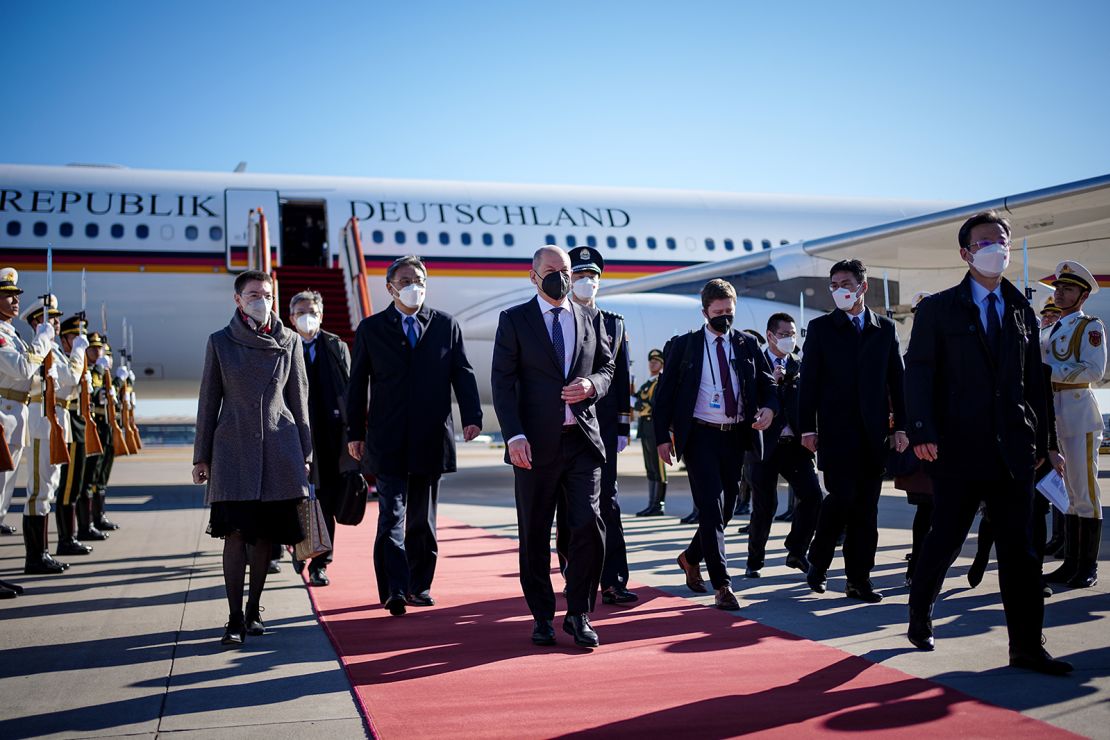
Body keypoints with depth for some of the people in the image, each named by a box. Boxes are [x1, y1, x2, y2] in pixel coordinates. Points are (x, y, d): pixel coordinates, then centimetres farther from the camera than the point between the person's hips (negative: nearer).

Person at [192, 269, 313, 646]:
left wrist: (304, 455, 7)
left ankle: (254, 611, 20)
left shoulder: (289, 342, 6)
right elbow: (208, 401, 6)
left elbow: (299, 401, 10)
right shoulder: (220, 342, 3)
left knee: (265, 533, 6)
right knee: (236, 533, -8)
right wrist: (201, 456, 4)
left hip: (279, 450, 2)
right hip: (234, 448, -1)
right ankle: (235, 618, -2)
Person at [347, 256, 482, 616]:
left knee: (422, 518, 10)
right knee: (392, 515, -9)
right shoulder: (371, 328, 6)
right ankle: (394, 591, -12)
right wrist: (355, 432, 3)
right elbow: (358, 383, 7)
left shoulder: (446, 324, 9)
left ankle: (418, 586, 20)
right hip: (387, 439, -2)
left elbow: (462, 373, 5)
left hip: (431, 437, 2)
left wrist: (471, 416, -8)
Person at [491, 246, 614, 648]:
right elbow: (502, 382, -3)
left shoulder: (592, 319, 12)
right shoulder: (514, 319, 3)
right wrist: (514, 436, -14)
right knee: (535, 536, 6)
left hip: (582, 439, 2)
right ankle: (542, 617, 19)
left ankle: (579, 614, 7)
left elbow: (608, 368, 17)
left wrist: (592, 385, -8)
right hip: (535, 443, -2)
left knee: (588, 525, -8)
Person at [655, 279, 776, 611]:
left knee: (726, 509, 11)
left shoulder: (748, 344, 9)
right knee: (712, 508, -10)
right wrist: (662, 437, -6)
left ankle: (691, 557, 36)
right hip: (700, 435, -4)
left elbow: (767, 384, 12)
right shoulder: (684, 345, 1)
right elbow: (664, 393, 1)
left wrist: (769, 408, -11)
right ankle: (722, 586, -7)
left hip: (736, 436, 4)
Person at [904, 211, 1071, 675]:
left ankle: (1026, 647, 9)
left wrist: (1040, 440, 11)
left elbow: (1035, 381, 14)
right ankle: (919, 615, 27)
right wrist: (922, 432, -15)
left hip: (1013, 449, 4)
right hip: (959, 448, -3)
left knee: (1019, 548, 3)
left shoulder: (1022, 311, 13)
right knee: (945, 539, 5)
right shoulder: (938, 309, 1)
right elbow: (918, 372, -5)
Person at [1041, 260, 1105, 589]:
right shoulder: (1052, 329, 19)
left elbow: (1094, 370, -15)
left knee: (1084, 491, -4)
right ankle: (1071, 564, 14)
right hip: (1052, 414, 7)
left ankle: (1088, 568, 1)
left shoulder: (1090, 327, -2)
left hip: (1078, 413, -7)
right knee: (1066, 493, 10)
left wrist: (1050, 371, -17)